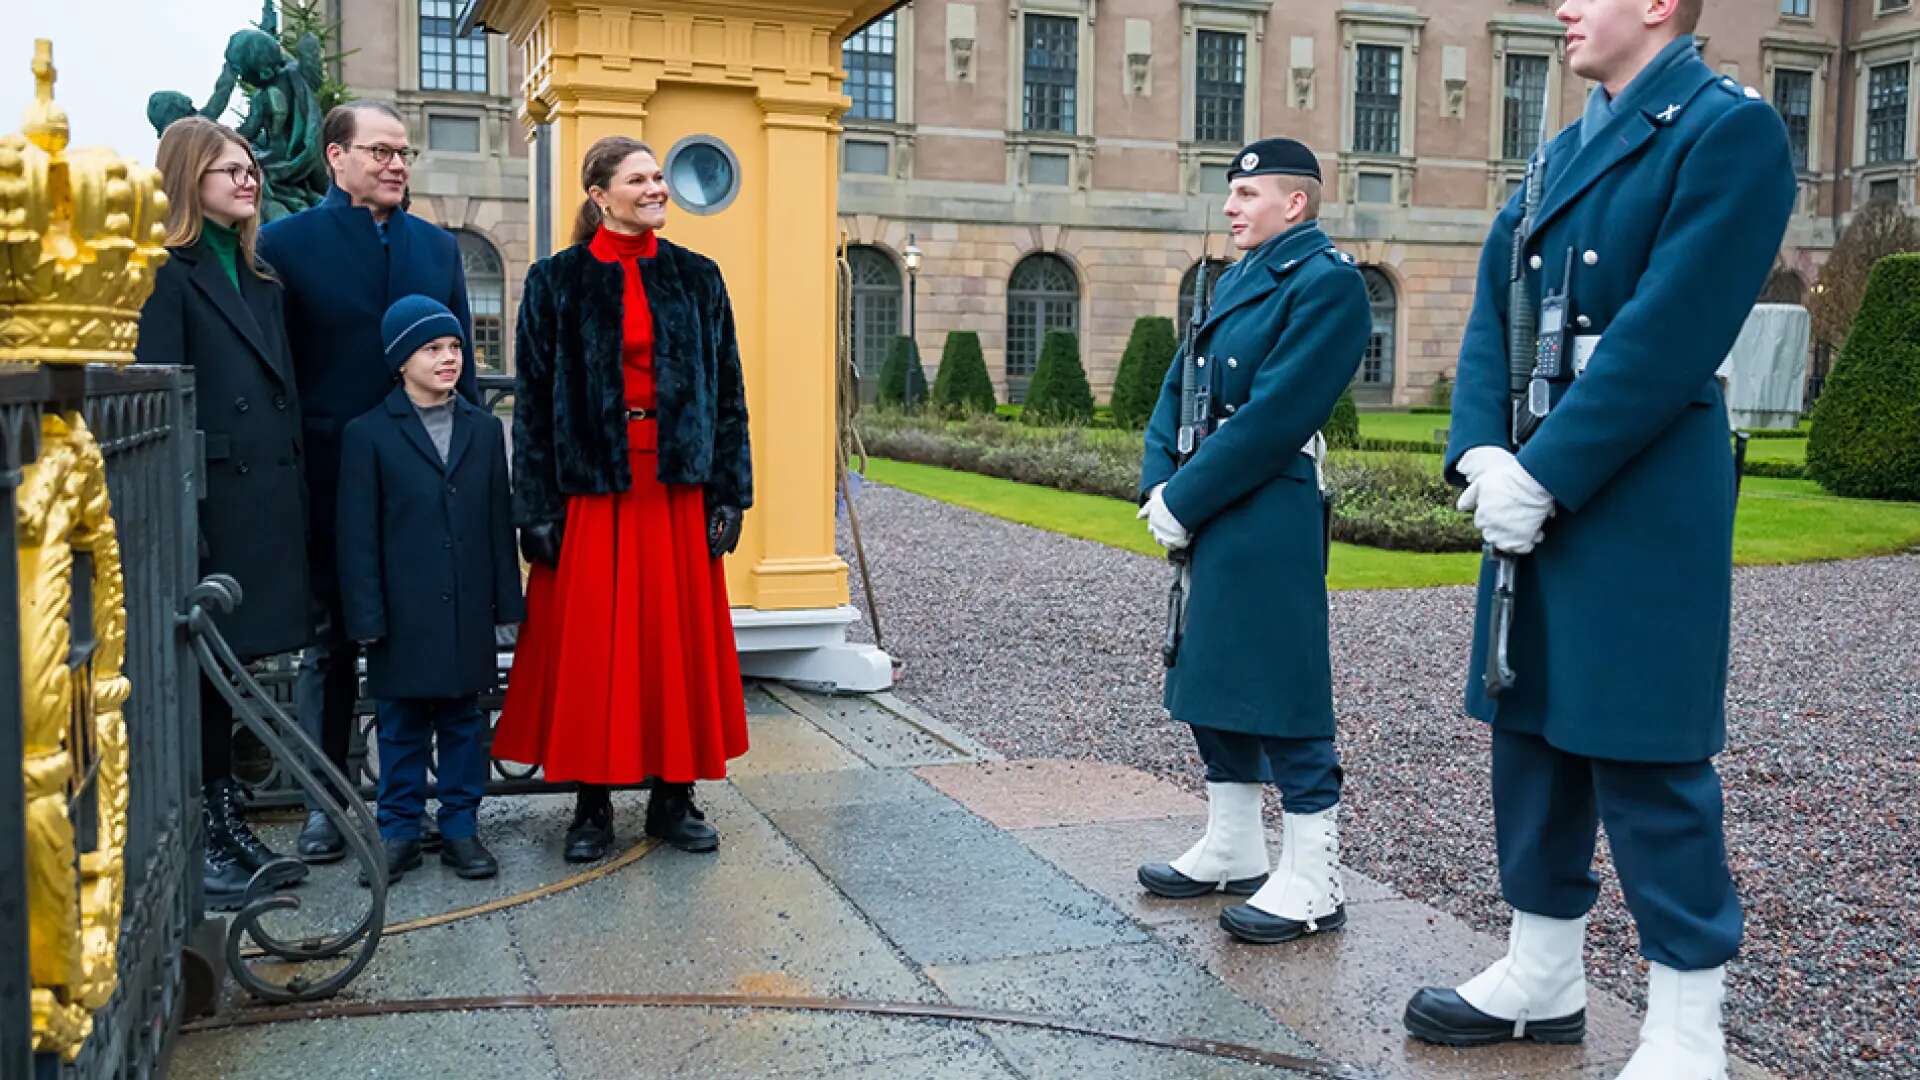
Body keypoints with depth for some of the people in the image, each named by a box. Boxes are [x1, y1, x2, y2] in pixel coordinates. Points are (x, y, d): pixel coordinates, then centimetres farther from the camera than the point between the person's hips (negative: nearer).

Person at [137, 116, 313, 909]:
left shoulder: (259, 277, 18)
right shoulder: (169, 275, -6)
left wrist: (296, 503, 13)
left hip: (266, 502, 8)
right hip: (210, 501, -7)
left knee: (227, 667, 15)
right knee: (198, 672, 0)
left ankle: (228, 824, 24)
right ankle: (196, 845, 9)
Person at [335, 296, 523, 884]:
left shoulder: (483, 429, 9)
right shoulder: (367, 434, -2)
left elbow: (499, 521, 9)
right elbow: (358, 536, -3)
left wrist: (505, 602, 5)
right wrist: (367, 617, -8)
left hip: (469, 613, 3)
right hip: (404, 614, -3)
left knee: (464, 721, 9)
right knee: (402, 726, 7)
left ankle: (460, 827, 20)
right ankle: (400, 831, 18)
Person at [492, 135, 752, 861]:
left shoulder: (697, 278, 7)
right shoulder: (557, 282, 1)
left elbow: (727, 391, 7)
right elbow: (533, 401, 0)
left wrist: (728, 494, 1)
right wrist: (536, 511, -6)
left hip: (677, 487, 2)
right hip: (590, 487, -2)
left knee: (679, 637, 5)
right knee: (590, 645, 2)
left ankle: (674, 796, 17)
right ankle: (592, 804, 13)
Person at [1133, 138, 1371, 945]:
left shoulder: (1327, 281, -11)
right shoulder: (1236, 278, 17)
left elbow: (1271, 418, -19)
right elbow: (1179, 389, 14)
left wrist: (1184, 503, -16)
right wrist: (1159, 485, -1)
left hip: (1268, 524, -9)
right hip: (1209, 516, 10)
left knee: (1282, 695, -4)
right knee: (1213, 680, 16)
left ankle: (1311, 886, 6)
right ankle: (1232, 852, 30)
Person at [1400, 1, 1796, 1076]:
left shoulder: (1731, 127, -9)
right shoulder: (1565, 151, 16)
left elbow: (1667, 336, -18)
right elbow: (1493, 316, 9)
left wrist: (1543, 477, -19)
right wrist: (1483, 454, -6)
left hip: (1640, 510, -8)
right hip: (1536, 495, 8)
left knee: (1647, 760, -2)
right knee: (1536, 735, 14)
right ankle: (1544, 978, 29)